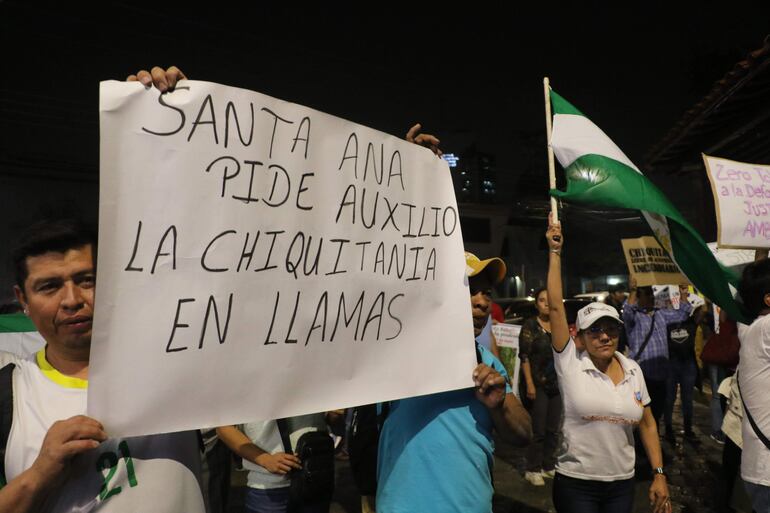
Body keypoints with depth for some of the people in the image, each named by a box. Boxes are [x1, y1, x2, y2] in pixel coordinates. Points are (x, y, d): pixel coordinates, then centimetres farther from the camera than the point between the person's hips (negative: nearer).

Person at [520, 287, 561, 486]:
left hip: (557, 384, 5)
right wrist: (530, 384, -16)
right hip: (539, 384, -5)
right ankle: (533, 469, 10)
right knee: (538, 430, -2)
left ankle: (549, 466, 23)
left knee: (553, 429, 11)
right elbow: (525, 356, -10)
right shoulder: (530, 325, -6)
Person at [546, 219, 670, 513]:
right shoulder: (570, 363, -12)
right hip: (575, 484, -3)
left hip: (623, 484, 4)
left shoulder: (633, 370, 0)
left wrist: (659, 474, 7)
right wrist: (555, 251, -18)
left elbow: (647, 424, 10)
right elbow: (555, 306, -19)